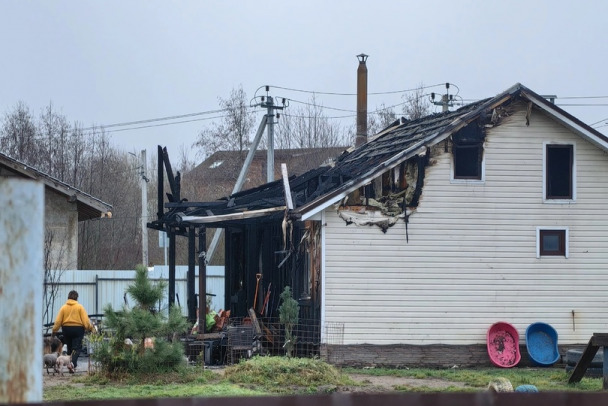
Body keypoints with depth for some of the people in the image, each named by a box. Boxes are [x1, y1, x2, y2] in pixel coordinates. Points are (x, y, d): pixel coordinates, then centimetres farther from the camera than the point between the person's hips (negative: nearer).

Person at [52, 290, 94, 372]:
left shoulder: (63, 307, 1)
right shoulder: (80, 307, -5)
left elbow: (58, 321, -2)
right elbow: (85, 319, -9)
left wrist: (54, 330, 4)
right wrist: (90, 328, 1)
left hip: (66, 329, 3)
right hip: (78, 328, -3)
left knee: (69, 348, 15)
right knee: (76, 348, -3)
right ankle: (73, 364, -23)